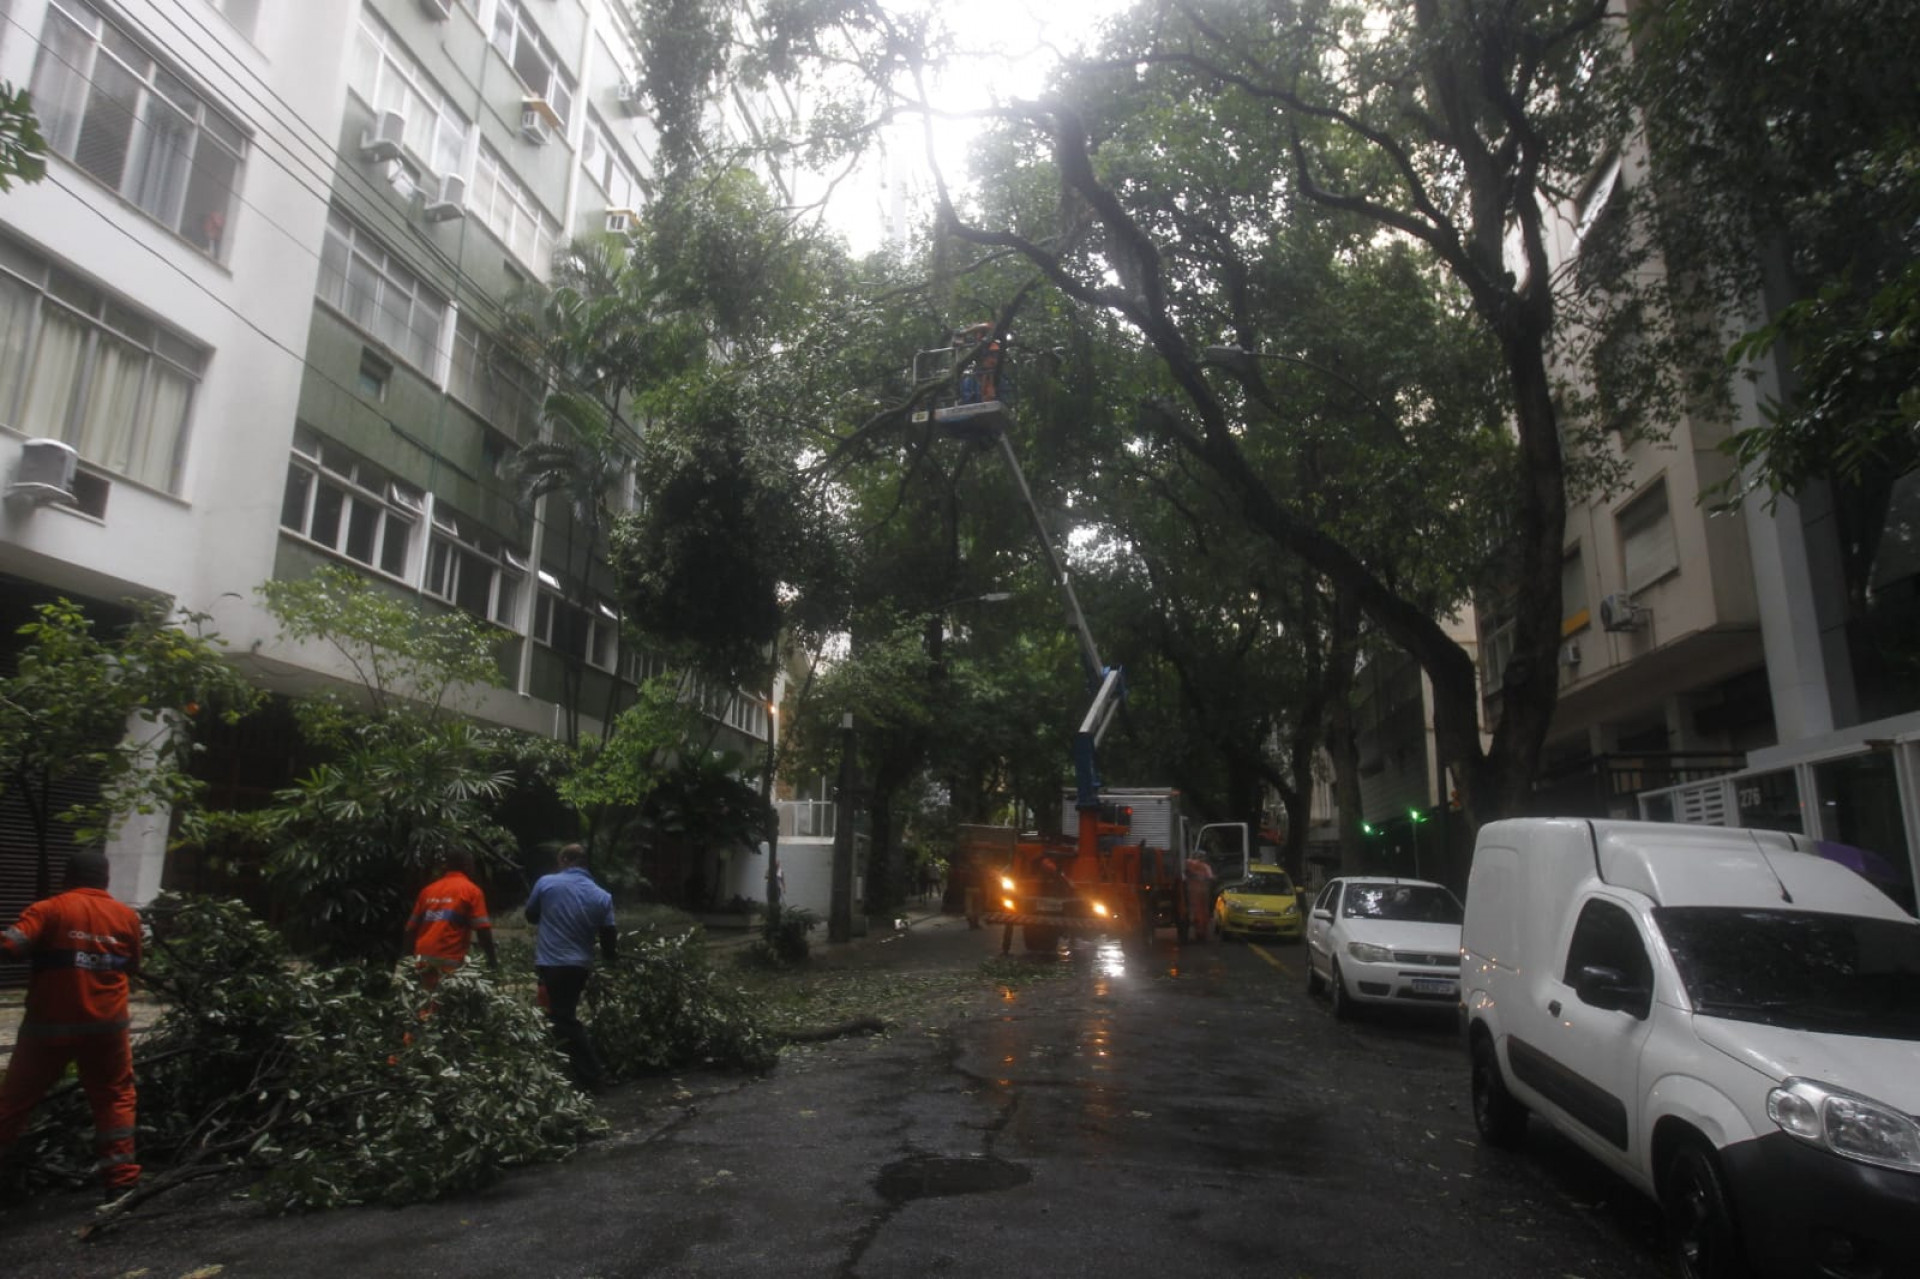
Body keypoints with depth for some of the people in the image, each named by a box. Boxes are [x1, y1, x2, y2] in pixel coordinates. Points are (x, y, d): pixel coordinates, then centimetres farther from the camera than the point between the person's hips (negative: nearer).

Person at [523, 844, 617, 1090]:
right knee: (566, 1018, 20)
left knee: (564, 1023, 1)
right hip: (580, 966, 4)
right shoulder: (602, 896, 1)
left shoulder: (546, 883, -5)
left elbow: (530, 916, 11)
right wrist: (612, 953, 27)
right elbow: (608, 939, 4)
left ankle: (593, 1077, 0)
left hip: (552, 964, -4)